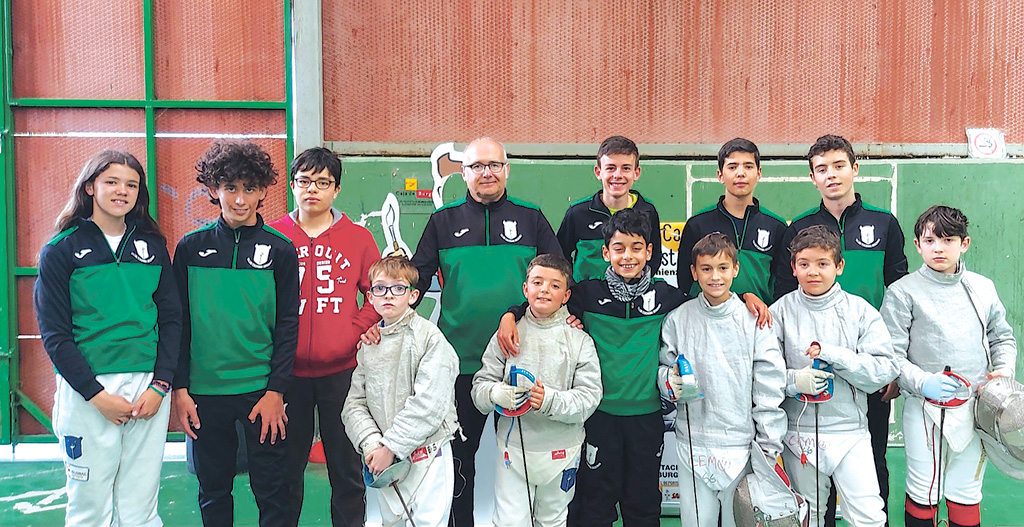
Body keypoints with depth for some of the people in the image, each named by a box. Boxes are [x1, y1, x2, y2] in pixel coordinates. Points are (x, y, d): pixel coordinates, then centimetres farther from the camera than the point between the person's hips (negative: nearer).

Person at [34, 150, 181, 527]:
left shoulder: (152, 246, 9)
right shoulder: (61, 251, 0)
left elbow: (171, 319, 7)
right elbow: (54, 333, -3)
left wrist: (160, 385, -4)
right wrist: (97, 395, -11)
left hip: (149, 389, 2)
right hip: (86, 391, -2)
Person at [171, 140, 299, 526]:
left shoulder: (279, 249, -2)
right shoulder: (191, 247, 2)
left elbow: (287, 326, -2)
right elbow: (178, 322, 5)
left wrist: (275, 391, -7)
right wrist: (180, 388, -1)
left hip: (261, 391, -1)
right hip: (204, 392, 2)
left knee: (271, 489, 5)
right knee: (213, 491, 14)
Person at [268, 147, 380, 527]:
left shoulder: (358, 238, 4)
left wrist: (356, 330, -5)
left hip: (341, 370, 0)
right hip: (287, 371, 0)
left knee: (347, 468, 9)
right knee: (287, 468, 11)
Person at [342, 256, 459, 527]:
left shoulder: (430, 337, -9)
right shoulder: (370, 343, 9)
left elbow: (428, 404, -17)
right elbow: (355, 404, 7)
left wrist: (391, 447, -15)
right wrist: (371, 444, -9)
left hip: (427, 455, -5)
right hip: (383, 457, 5)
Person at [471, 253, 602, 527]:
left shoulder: (579, 340, -4)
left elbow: (589, 397, -10)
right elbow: (480, 385, -1)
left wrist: (551, 401, -25)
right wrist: (496, 393, -23)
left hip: (561, 451, 1)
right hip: (512, 447, 0)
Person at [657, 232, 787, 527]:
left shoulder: (754, 320, -2)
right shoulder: (677, 320, 1)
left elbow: (770, 388, -1)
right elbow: (663, 368, 9)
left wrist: (769, 450, -3)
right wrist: (670, 381, -15)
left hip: (742, 448, -1)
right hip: (693, 446, 1)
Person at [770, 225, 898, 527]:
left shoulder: (860, 310, -1)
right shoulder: (781, 312, -1)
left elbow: (884, 369, -8)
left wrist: (833, 354, -19)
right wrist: (794, 380, -20)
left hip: (850, 431, 0)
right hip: (799, 433, 1)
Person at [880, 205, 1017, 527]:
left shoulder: (983, 288, 8)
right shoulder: (902, 292, -6)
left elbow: (1002, 337, 19)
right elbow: (890, 355, -8)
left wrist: (1004, 369, 1)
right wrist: (922, 382, -22)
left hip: (977, 408, 4)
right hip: (926, 408, -4)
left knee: (967, 493, 14)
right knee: (924, 492, 5)